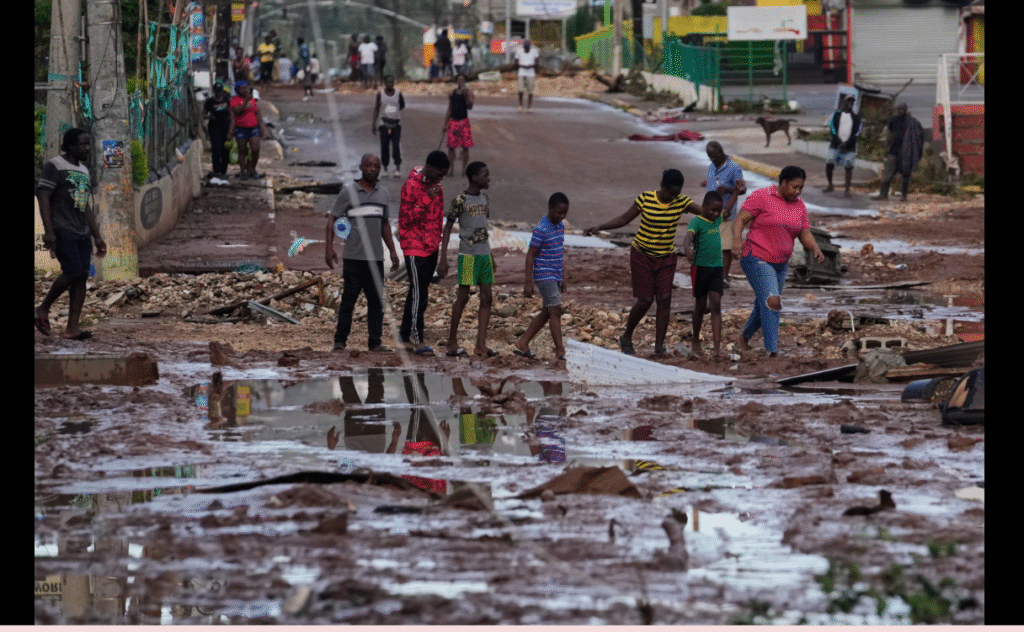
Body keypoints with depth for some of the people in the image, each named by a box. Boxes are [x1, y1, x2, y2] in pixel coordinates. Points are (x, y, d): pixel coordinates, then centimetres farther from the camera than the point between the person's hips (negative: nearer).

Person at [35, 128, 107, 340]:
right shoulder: (54, 166, -4)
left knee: (82, 276, -2)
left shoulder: (84, 171, 19)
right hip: (62, 230, -8)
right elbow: (43, 197, -11)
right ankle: (43, 309, 1)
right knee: (73, 271, -18)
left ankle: (72, 327, -3)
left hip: (82, 233, 8)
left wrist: (97, 236, 19)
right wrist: (48, 231, -19)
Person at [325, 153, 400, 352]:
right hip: (353, 258, -4)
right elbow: (332, 221, 0)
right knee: (348, 300, -2)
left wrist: (393, 251, 21)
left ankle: (375, 342, 8)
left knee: (376, 302, 4)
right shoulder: (348, 193, -1)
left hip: (376, 258, 4)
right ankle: (340, 341, 3)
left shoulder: (383, 194, 13)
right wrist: (329, 248, -10)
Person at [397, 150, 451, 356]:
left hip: (431, 247, 8)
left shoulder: (435, 184, 10)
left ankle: (405, 335, 19)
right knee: (418, 293, -9)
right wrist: (426, 199, -27)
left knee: (419, 292, 12)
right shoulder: (411, 186, -16)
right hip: (415, 247, -8)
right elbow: (406, 218, -19)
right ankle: (417, 340, -7)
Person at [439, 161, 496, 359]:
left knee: (486, 298, 0)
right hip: (467, 255, -7)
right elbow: (447, 229, -6)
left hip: (484, 254, 7)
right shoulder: (460, 200, -8)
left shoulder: (484, 198, 13)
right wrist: (443, 259, -11)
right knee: (463, 297, -4)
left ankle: (481, 346, 0)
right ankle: (452, 341, 7)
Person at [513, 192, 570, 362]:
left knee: (546, 313, 11)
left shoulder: (560, 226, 10)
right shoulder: (541, 229, -15)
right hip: (544, 276, -9)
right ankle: (560, 352, -13)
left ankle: (522, 344, 19)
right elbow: (531, 255, -14)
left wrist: (563, 277, 23)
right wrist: (528, 282, -16)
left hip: (555, 276, 9)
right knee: (555, 310, -12)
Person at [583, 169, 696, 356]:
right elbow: (624, 219, -5)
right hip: (642, 256, -2)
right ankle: (626, 338, 18)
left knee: (664, 299, -9)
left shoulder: (681, 202, -8)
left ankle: (659, 345, -3)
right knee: (645, 300, -4)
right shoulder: (645, 199, -14)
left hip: (666, 258, 2)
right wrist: (598, 228, -11)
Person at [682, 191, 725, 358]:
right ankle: (696, 342, 25)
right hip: (700, 267, -4)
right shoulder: (697, 222, -12)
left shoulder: (716, 220, 9)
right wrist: (686, 246, -54)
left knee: (716, 305, -7)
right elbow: (689, 234, -33)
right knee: (701, 306, 6)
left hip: (716, 269, 4)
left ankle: (717, 346, -14)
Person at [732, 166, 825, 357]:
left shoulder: (799, 205, 9)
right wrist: (737, 239, -31)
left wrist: (815, 249, -10)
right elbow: (740, 219, -13)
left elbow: (805, 233, 10)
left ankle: (745, 336, 42)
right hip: (757, 260, -7)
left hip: (781, 263, 7)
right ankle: (773, 352, -21)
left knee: (764, 305, 16)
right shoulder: (762, 196, -10)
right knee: (772, 301, -21)